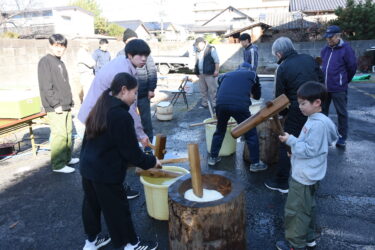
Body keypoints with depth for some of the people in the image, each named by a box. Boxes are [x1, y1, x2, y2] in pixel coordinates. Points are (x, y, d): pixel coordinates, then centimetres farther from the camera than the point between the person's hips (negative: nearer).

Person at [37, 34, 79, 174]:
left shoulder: (60, 63, 18)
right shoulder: (45, 61, -8)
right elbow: (45, 86, -15)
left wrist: (70, 101, 17)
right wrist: (56, 104, -17)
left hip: (66, 106, 8)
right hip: (55, 108, -8)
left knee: (68, 133, 13)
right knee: (59, 134, -7)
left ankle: (67, 158, 25)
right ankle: (58, 165, 1)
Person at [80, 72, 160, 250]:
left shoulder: (101, 108, 6)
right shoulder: (121, 115, -22)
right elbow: (131, 152, -19)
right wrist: (151, 161, -5)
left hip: (88, 167, 9)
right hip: (105, 173, -9)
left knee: (92, 205, 22)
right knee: (118, 209, 8)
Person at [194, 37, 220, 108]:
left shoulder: (211, 49, -7)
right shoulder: (198, 51, 13)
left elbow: (216, 61, -8)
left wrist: (216, 70, -12)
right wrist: (196, 71, 18)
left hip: (210, 73, -7)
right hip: (201, 74, 7)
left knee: (212, 89, -3)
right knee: (203, 90, 13)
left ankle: (214, 104, 3)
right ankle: (204, 103, 23)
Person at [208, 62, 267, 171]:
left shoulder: (226, 75, 32)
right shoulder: (252, 74, 25)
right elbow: (257, 96, 31)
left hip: (221, 104, 4)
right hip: (240, 105, -3)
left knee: (219, 131, 25)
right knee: (251, 133, 13)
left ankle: (213, 158, 35)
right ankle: (255, 163, 20)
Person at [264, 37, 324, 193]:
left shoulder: (282, 69, -10)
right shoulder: (308, 59, 5)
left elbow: (280, 95, -3)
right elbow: (321, 79, 13)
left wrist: (282, 113, 13)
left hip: (298, 110, -7)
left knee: (286, 145, 3)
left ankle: (281, 183, 10)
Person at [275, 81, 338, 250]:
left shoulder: (317, 124, -24)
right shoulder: (318, 120, 7)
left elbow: (309, 150, -24)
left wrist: (291, 140, -20)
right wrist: (295, 146, 14)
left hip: (304, 177, -10)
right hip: (307, 174, 10)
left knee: (295, 211, 3)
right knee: (307, 208, 23)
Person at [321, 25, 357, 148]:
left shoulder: (346, 49, -10)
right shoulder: (325, 49, 7)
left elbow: (352, 67, -4)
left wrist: (345, 81, 7)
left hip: (338, 89, -6)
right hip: (324, 87, 6)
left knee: (342, 113, 6)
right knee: (322, 110, 15)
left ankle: (342, 138, 17)